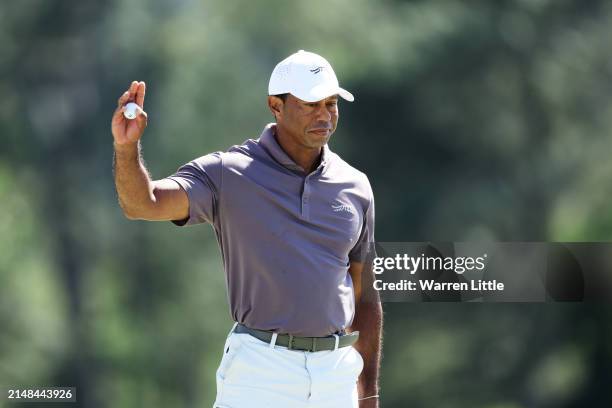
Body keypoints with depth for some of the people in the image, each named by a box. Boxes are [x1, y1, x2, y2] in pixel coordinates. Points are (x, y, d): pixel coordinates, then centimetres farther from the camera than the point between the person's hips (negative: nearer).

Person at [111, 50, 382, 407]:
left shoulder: (355, 187, 8)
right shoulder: (228, 174, -3)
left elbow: (365, 298, 14)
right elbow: (143, 204, -18)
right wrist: (127, 146, -37)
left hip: (336, 373, 4)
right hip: (260, 369, -4)